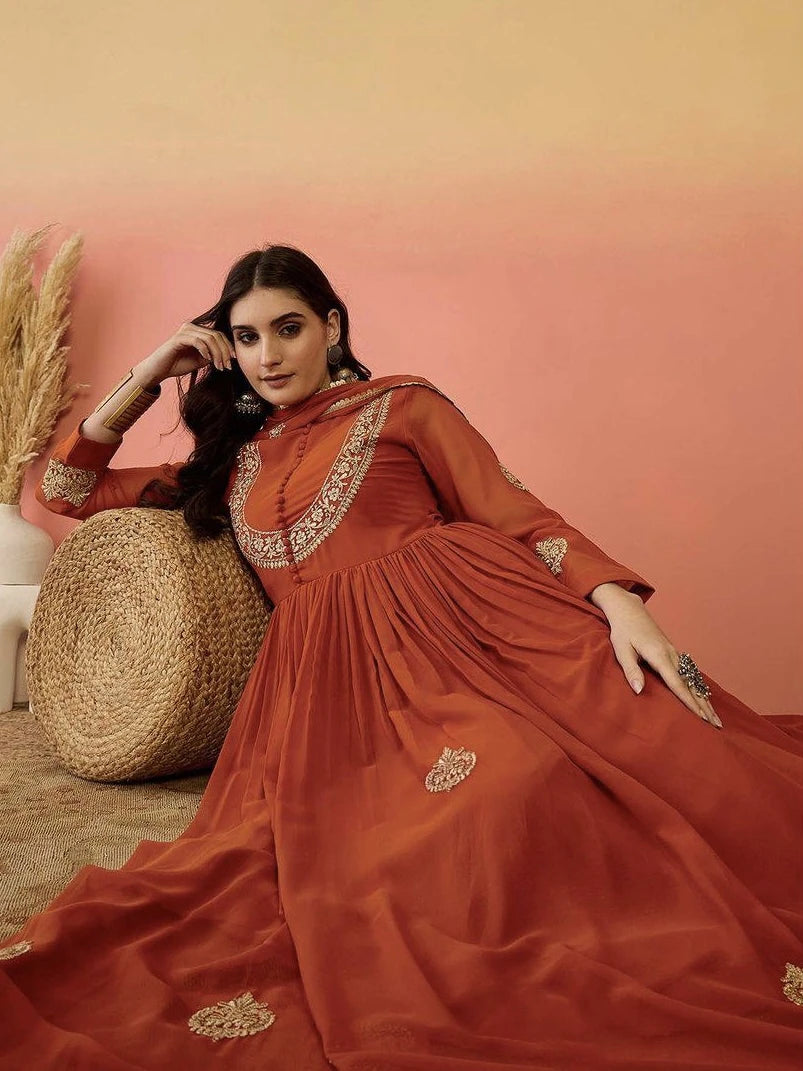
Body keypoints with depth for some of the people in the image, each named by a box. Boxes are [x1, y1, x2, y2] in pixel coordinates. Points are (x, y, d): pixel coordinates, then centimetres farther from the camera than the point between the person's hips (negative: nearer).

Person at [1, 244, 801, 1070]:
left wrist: (620, 603, -13)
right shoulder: (229, 460, 26)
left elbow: (518, 516, 4)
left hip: (464, 626, -3)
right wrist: (150, 374, 22)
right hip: (325, 678, 3)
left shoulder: (401, 406, 15)